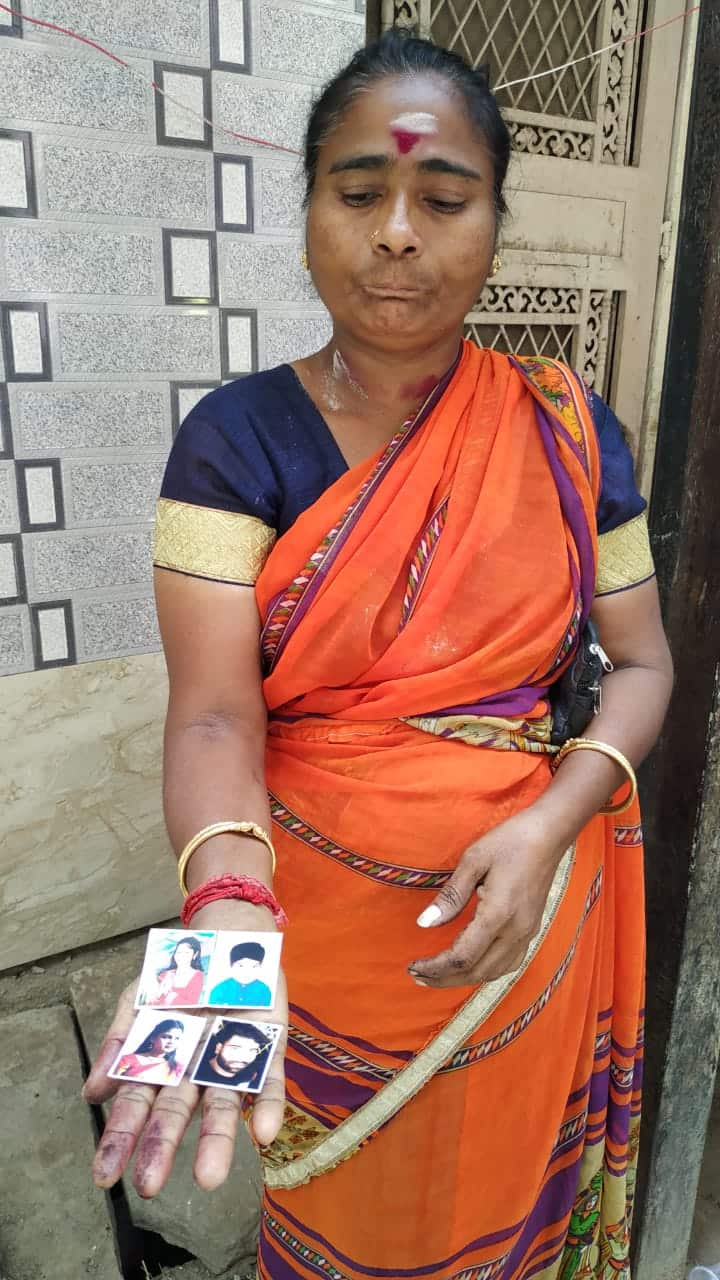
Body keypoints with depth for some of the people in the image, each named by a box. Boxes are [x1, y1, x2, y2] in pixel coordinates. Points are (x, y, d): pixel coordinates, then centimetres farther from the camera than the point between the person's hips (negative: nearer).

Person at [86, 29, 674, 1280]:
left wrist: (549, 826, -19)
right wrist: (228, 907, -37)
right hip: (319, 913, -1)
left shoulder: (565, 425, -5)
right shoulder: (238, 435, -11)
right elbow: (214, 712, -18)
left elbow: (640, 662, -2)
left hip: (519, 902, 2)